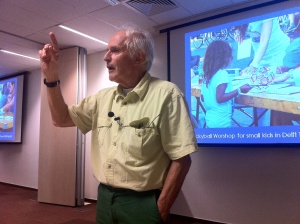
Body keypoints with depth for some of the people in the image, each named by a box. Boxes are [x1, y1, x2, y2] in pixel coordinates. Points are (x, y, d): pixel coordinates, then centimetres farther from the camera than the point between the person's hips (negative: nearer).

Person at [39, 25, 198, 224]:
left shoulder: (166, 94, -16)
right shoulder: (103, 97, 5)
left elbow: (181, 159, -17)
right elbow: (62, 118, 12)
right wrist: (51, 76, -1)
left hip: (142, 203, -6)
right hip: (104, 197, 7)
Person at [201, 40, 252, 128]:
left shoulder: (207, 74, 6)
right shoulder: (222, 74, -17)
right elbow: (220, 98, -25)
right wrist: (239, 90, -18)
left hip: (210, 119, 8)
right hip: (221, 122, -8)